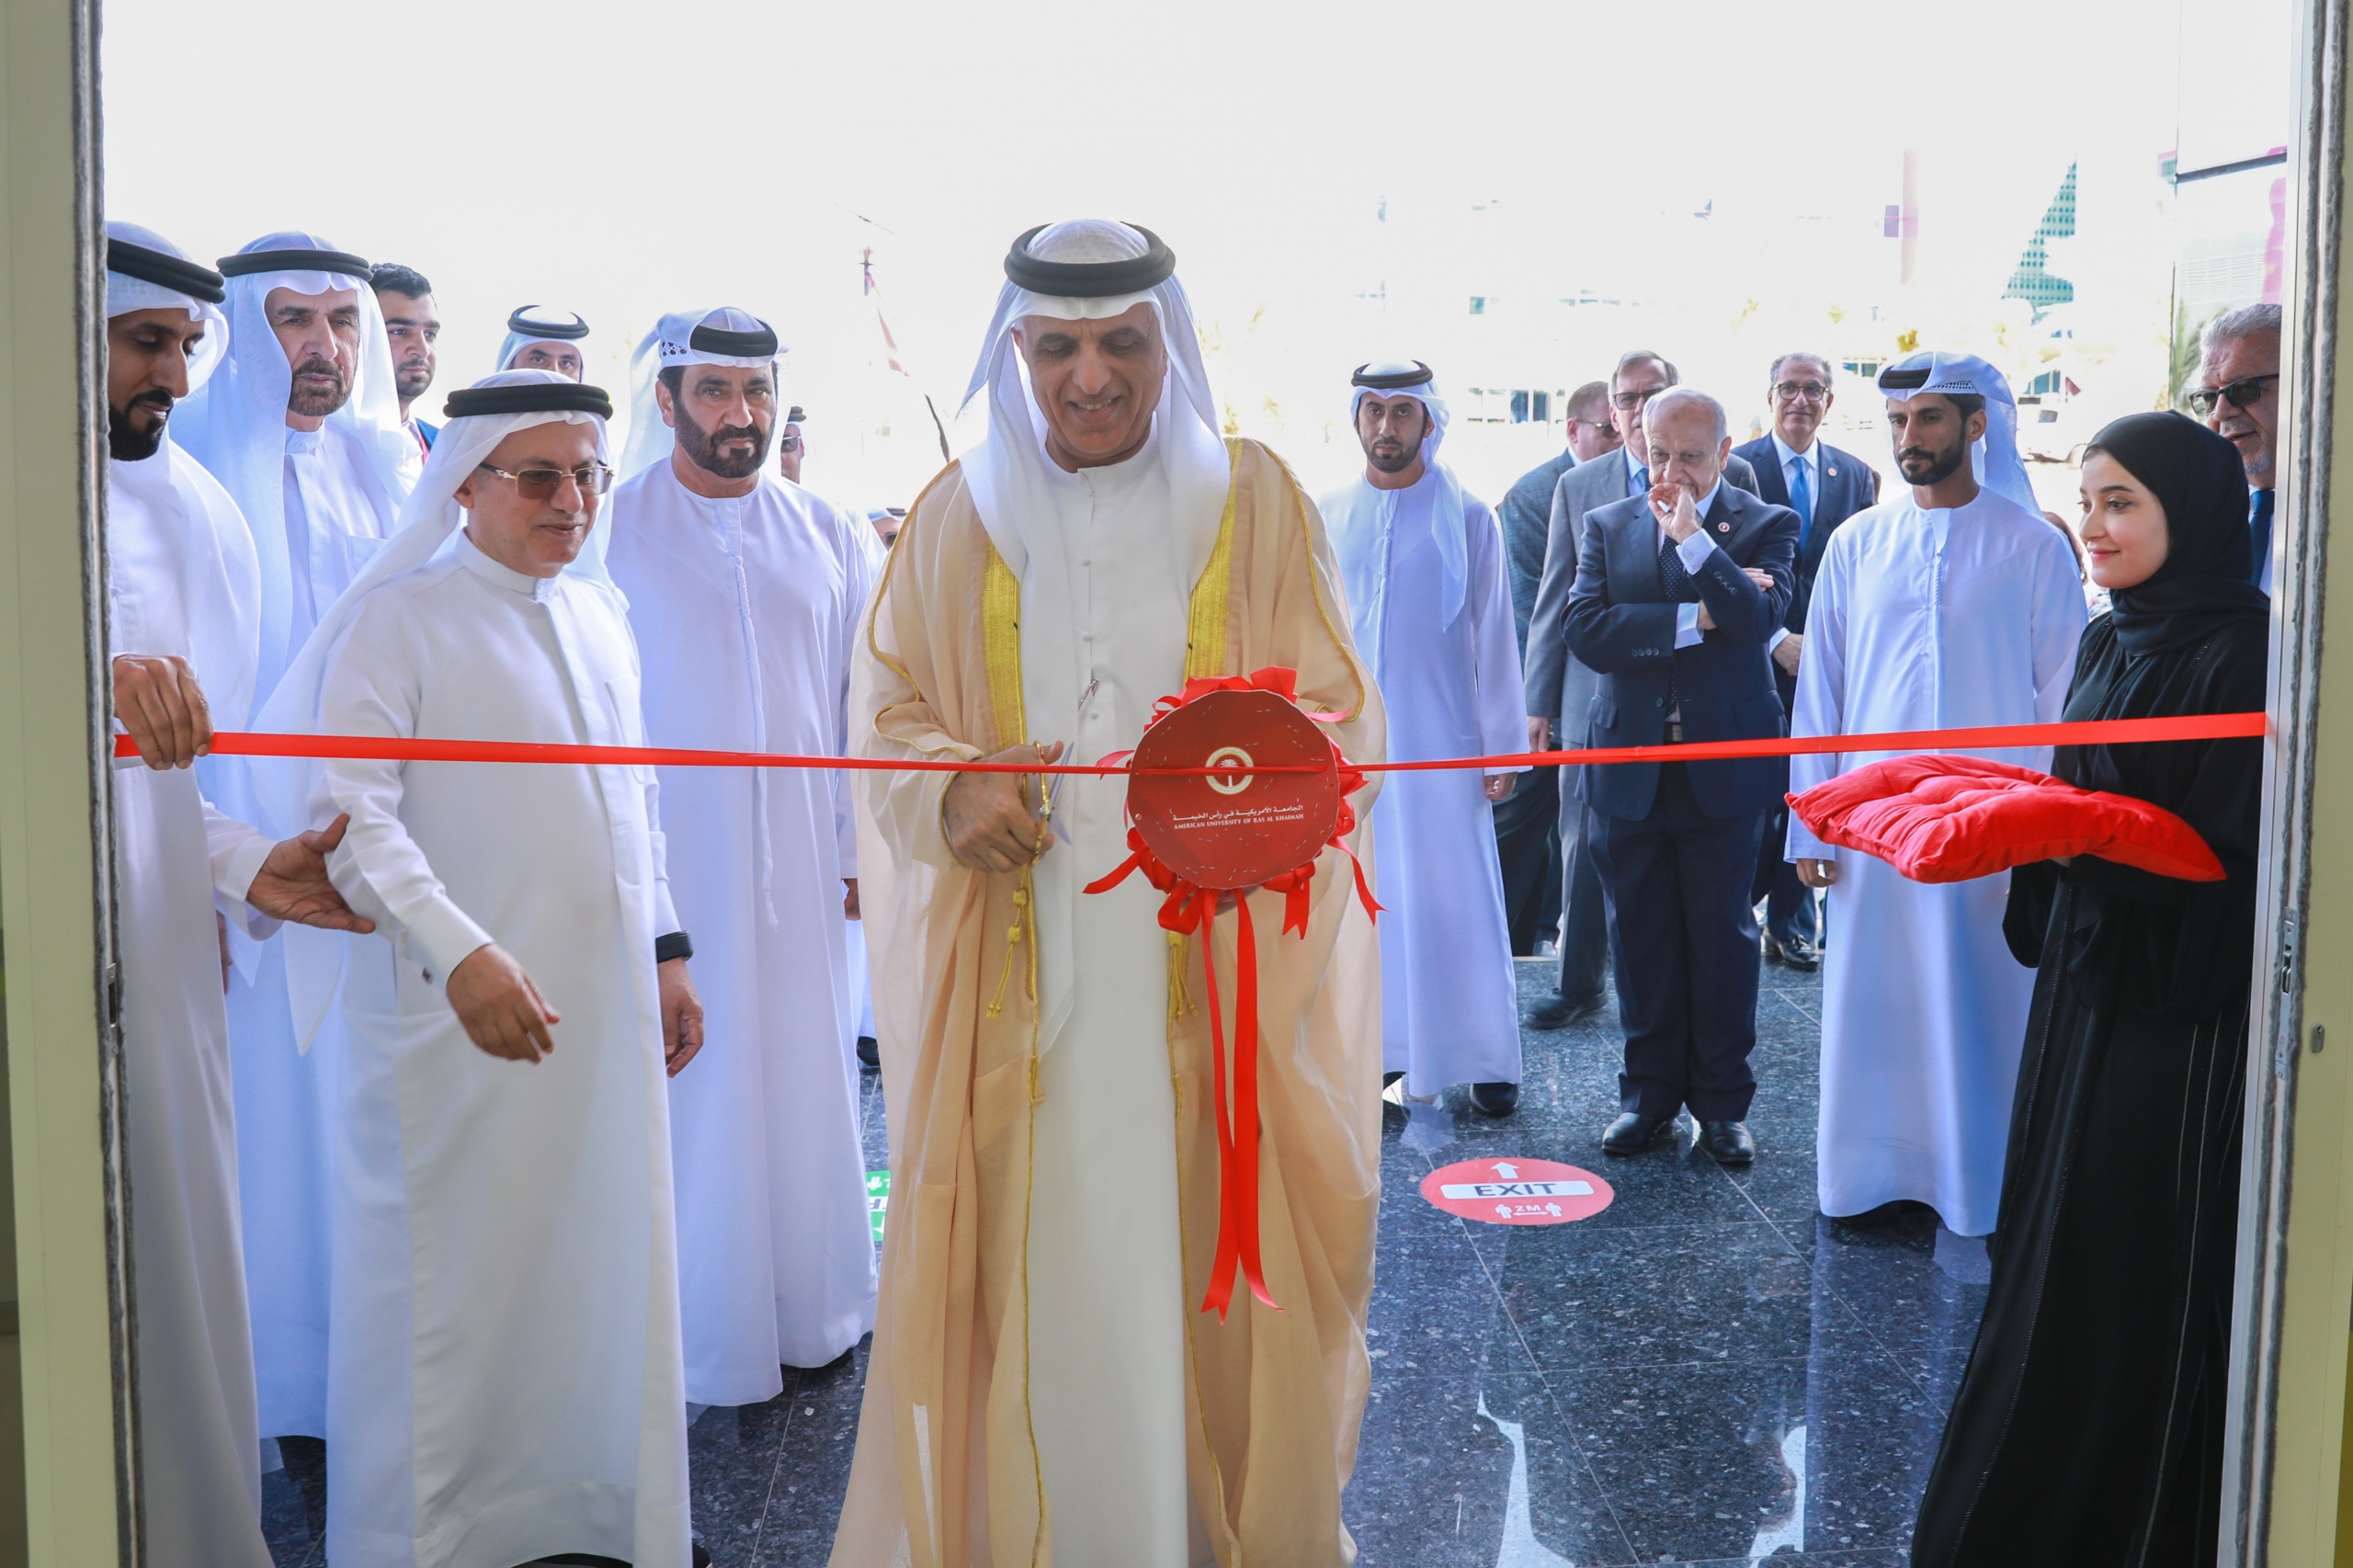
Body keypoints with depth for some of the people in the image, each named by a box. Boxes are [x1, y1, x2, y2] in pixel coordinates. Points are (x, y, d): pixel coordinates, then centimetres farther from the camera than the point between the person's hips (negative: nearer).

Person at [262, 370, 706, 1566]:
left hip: (608, 1000, 6)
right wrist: (460, 951, -26)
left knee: (601, 1267, 13)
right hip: (462, 1014, -6)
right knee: (456, 1280, 2)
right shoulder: (398, 616, -6)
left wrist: (667, 950, 17)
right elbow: (353, 808, -15)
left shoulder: (602, 609, 13)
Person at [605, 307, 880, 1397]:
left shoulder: (829, 538, 8)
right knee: (684, 1078, 0)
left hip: (800, 859, 3)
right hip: (669, 855, -3)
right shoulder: (611, 529, 0)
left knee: (806, 1068, 8)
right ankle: (699, 1330, 14)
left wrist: (863, 845, 4)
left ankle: (810, 1306, 24)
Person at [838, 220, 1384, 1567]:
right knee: (1023, 1272, 3)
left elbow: (1344, 717, -1)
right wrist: (949, 794, -13)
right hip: (1017, 983, 1)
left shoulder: (1257, 500, 4)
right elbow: (891, 710, 10)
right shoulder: (956, 516, 8)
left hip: (1213, 983, -1)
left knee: (1211, 1270, 3)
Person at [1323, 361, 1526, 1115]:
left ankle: (1488, 1058, 11)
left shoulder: (1468, 517, 1)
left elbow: (1493, 636, 1)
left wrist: (1502, 748, -3)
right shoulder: (1324, 518, 7)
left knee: (1459, 901, 0)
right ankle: (1379, 1048, 14)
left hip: (1443, 742, -2)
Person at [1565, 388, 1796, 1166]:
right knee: (1641, 936, 9)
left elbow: (1757, 619, -17)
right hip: (1628, 765, 2)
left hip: (1724, 769, -2)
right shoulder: (1608, 525, 7)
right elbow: (1585, 630, -8)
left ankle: (1721, 1100, 19)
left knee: (1722, 935, 6)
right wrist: (1693, 620, -14)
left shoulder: (1765, 526, 1)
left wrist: (1693, 537, -21)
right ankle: (1650, 1091, 23)